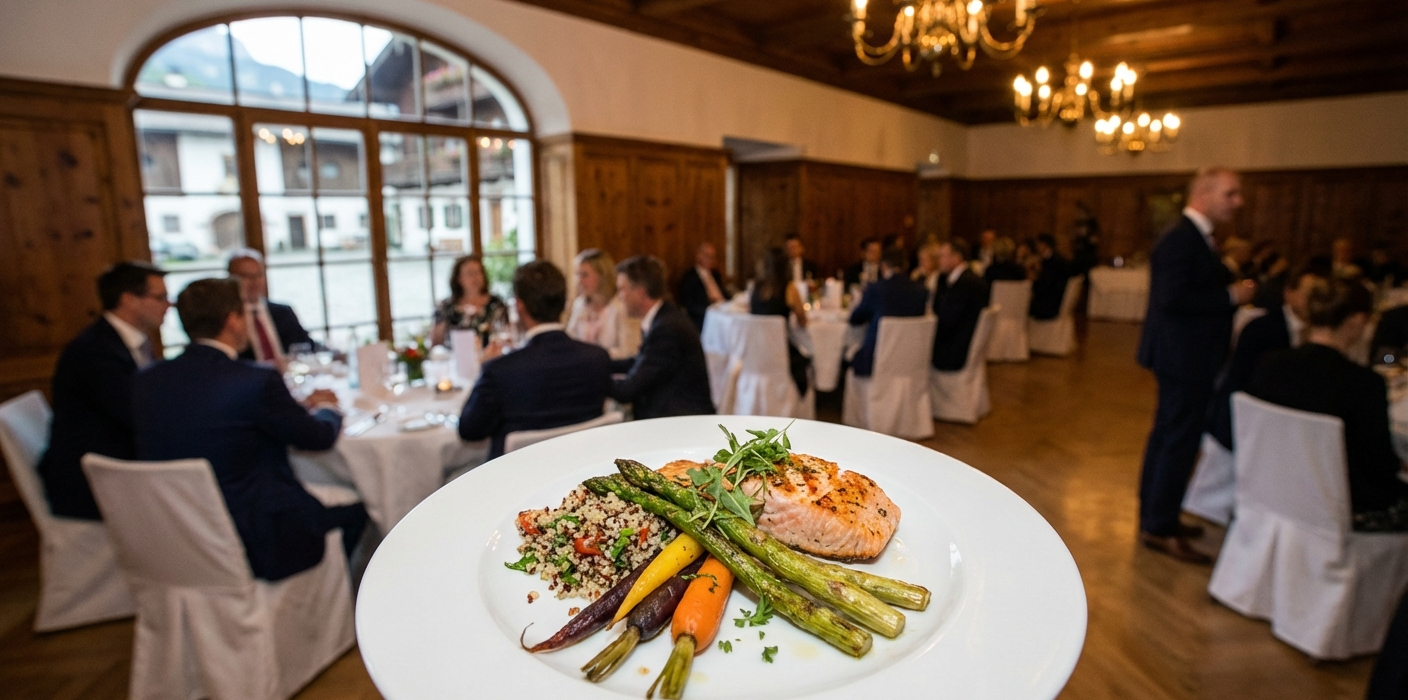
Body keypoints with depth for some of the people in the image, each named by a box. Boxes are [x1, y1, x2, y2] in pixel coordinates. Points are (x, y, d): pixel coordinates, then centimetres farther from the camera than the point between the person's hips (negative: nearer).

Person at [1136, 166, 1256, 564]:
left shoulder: (1195, 237, 14)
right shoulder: (1181, 240, -18)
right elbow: (1172, 298, -27)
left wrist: (1233, 290, 5)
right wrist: (1231, 297, -19)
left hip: (1184, 356, 11)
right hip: (1184, 356, -11)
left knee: (1168, 436, 17)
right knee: (1180, 440, -4)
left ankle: (1154, 515, 30)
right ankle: (1160, 528, 7)